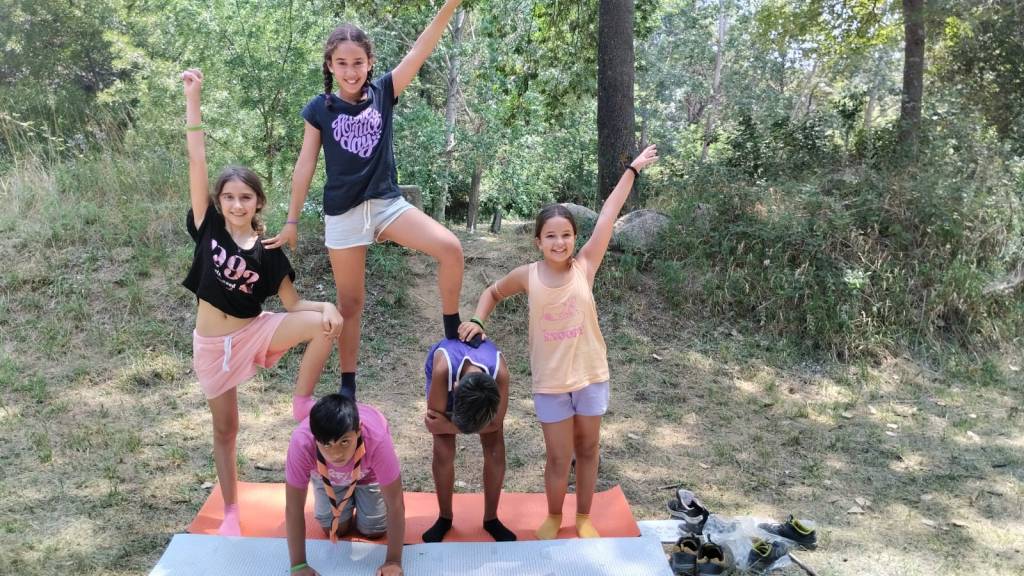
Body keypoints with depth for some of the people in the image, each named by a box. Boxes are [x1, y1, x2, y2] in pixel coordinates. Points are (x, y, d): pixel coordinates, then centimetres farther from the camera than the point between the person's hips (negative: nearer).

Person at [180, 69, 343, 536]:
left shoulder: (268, 252, -7)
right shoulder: (208, 228, -9)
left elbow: (293, 304, -4)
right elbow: (196, 161, -16)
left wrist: (327, 307, -25)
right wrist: (193, 97, -20)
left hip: (255, 332, 0)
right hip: (212, 342, 0)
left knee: (326, 325, -23)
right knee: (225, 430, 9)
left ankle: (302, 403, -5)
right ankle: (230, 513, 28)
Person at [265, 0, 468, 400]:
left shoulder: (383, 93, 1)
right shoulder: (320, 109, -2)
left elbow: (423, 48, -10)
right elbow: (305, 165, 1)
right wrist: (292, 222, 2)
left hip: (387, 202, 1)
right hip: (343, 213, -1)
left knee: (450, 248, -21)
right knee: (350, 303, 7)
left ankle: (453, 331, -4)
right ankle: (347, 385, 21)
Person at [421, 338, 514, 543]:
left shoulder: (500, 373, -43)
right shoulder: (443, 368, -46)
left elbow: (494, 423, -26)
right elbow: (432, 422, -30)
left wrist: (448, 426, -29)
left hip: (486, 373, 1)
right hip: (448, 375, 0)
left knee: (495, 448, -9)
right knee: (443, 450, -11)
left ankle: (491, 518, 11)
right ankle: (445, 517, 11)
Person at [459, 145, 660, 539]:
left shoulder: (585, 266, -10)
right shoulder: (527, 276, -9)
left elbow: (608, 215, -9)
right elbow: (492, 292, 10)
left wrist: (633, 169, -7)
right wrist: (477, 321, -7)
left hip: (590, 375, 1)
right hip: (550, 382, -1)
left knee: (587, 450, 16)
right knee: (558, 458, 8)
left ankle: (583, 517, 37)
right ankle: (554, 517, 34)